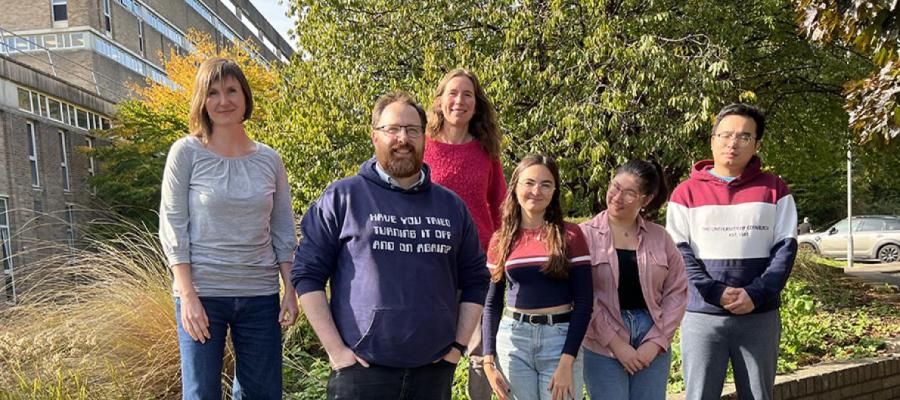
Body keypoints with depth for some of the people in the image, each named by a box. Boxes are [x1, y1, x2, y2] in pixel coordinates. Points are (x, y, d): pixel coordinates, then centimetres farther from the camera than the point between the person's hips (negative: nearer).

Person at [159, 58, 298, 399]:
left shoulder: (269, 160, 6)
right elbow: (172, 227, -4)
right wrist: (187, 295, -11)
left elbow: (283, 233, 9)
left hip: (260, 294, 3)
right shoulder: (186, 153, -2)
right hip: (203, 293, -3)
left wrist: (291, 290, 3)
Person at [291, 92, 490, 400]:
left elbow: (475, 280, 13)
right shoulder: (343, 198, -1)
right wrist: (335, 349, -8)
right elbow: (307, 274, -3)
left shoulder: (451, 206, 9)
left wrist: (459, 345, 5)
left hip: (435, 370, 4)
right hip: (362, 370, -3)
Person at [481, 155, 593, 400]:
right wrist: (488, 361, 2)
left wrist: (567, 362, -10)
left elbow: (583, 303, -5)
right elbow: (491, 304, 8)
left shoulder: (569, 235, -3)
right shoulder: (501, 240, 4)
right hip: (513, 341, 2)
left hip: (561, 339, -2)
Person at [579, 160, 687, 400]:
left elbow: (677, 290, 5)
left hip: (653, 344, 3)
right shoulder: (586, 234, -5)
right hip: (603, 346, -3)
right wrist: (616, 344, -12)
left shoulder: (660, 237, 5)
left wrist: (657, 341, -5)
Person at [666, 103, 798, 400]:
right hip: (701, 316, -1)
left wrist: (755, 295, -13)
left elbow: (786, 247, 1)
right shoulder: (687, 192, 3)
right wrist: (716, 293, -15)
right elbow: (679, 252, -3)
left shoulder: (774, 189, 7)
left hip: (760, 316, 1)